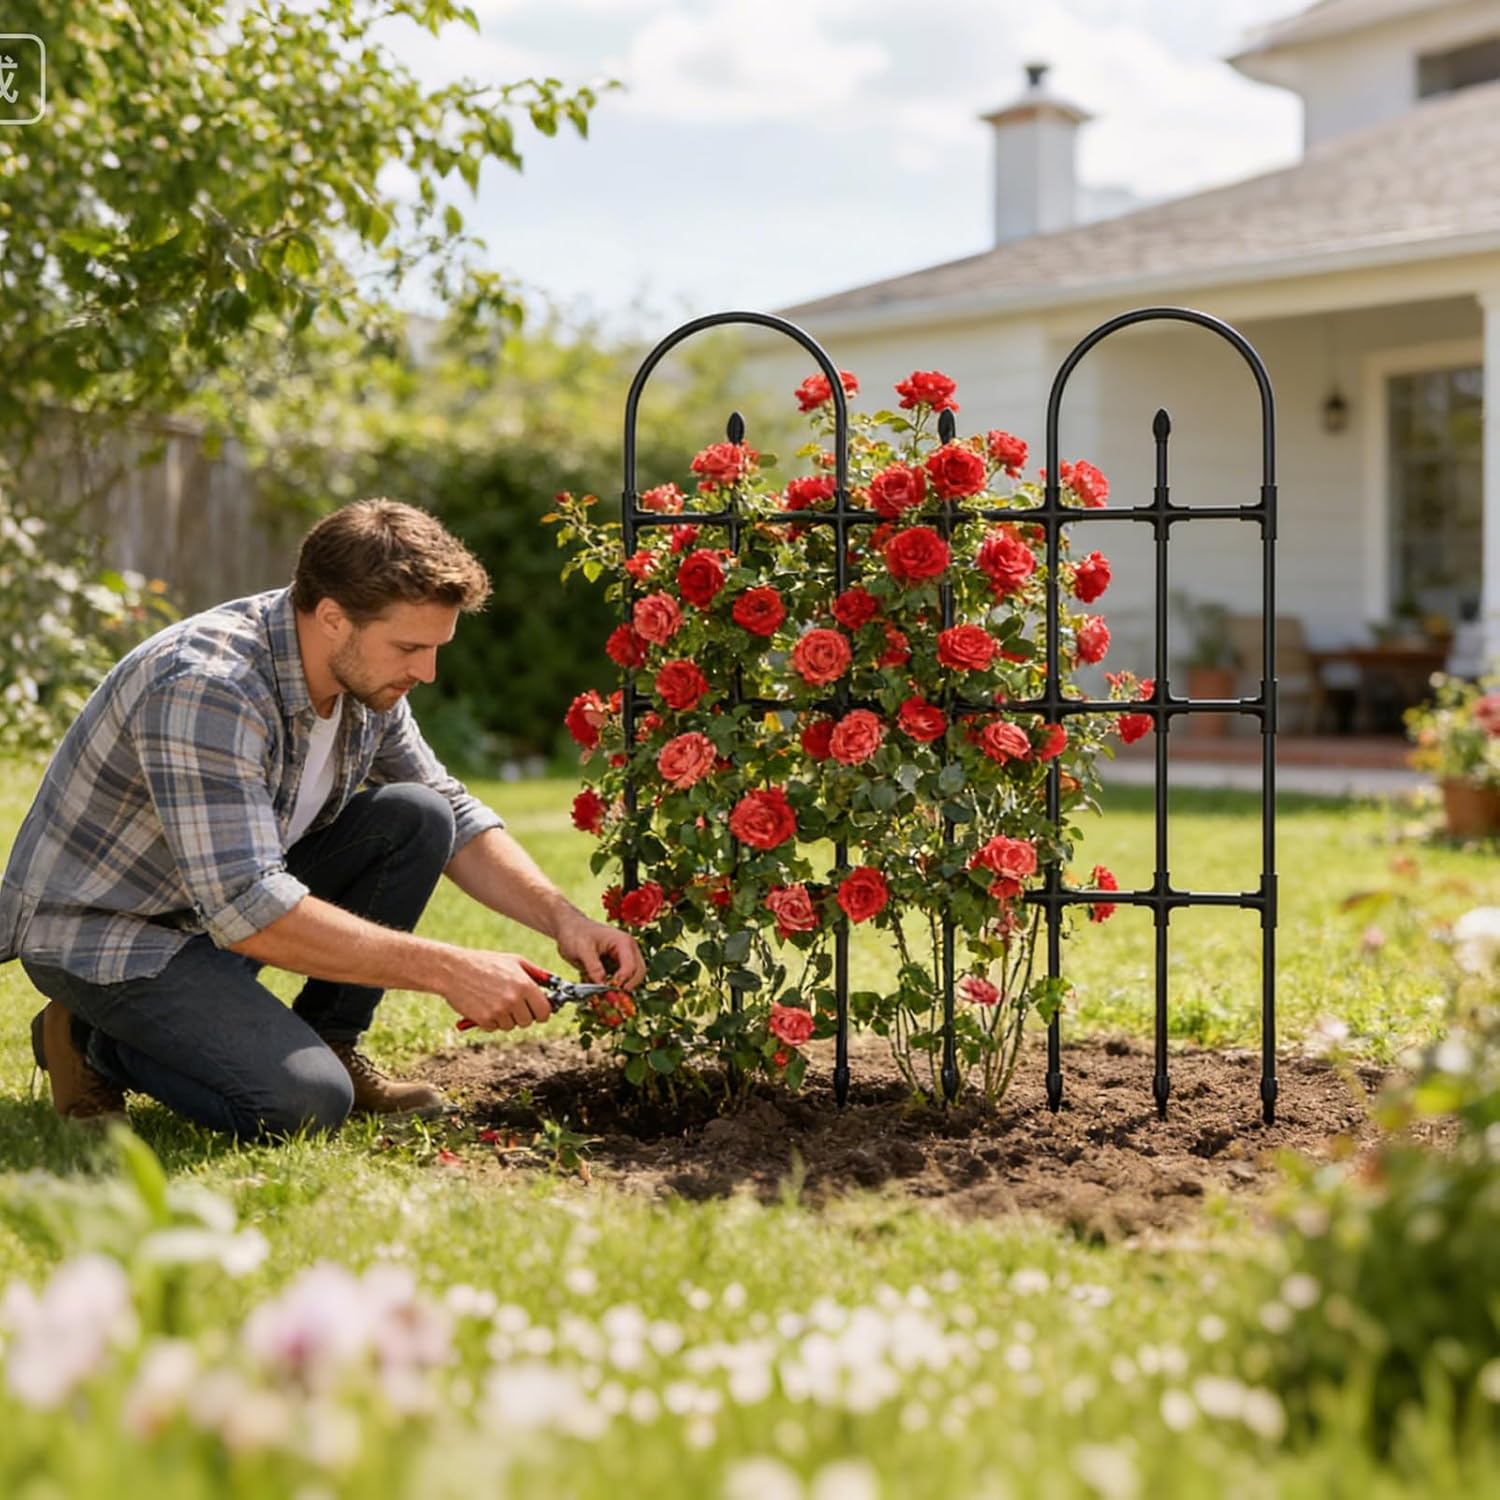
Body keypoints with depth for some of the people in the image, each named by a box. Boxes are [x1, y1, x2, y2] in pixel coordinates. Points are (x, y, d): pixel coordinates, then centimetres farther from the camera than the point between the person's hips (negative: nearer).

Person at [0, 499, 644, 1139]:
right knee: (306, 1103, -25)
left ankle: (330, 1045, 3)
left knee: (417, 818, -10)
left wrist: (562, 918, -10)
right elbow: (247, 912, -37)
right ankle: (95, 1042, -1)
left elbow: (458, 816, 6)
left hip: (236, 893, 8)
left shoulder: (365, 670, -6)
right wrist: (446, 969, -35)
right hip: (97, 932, -8)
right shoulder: (207, 688, -32)